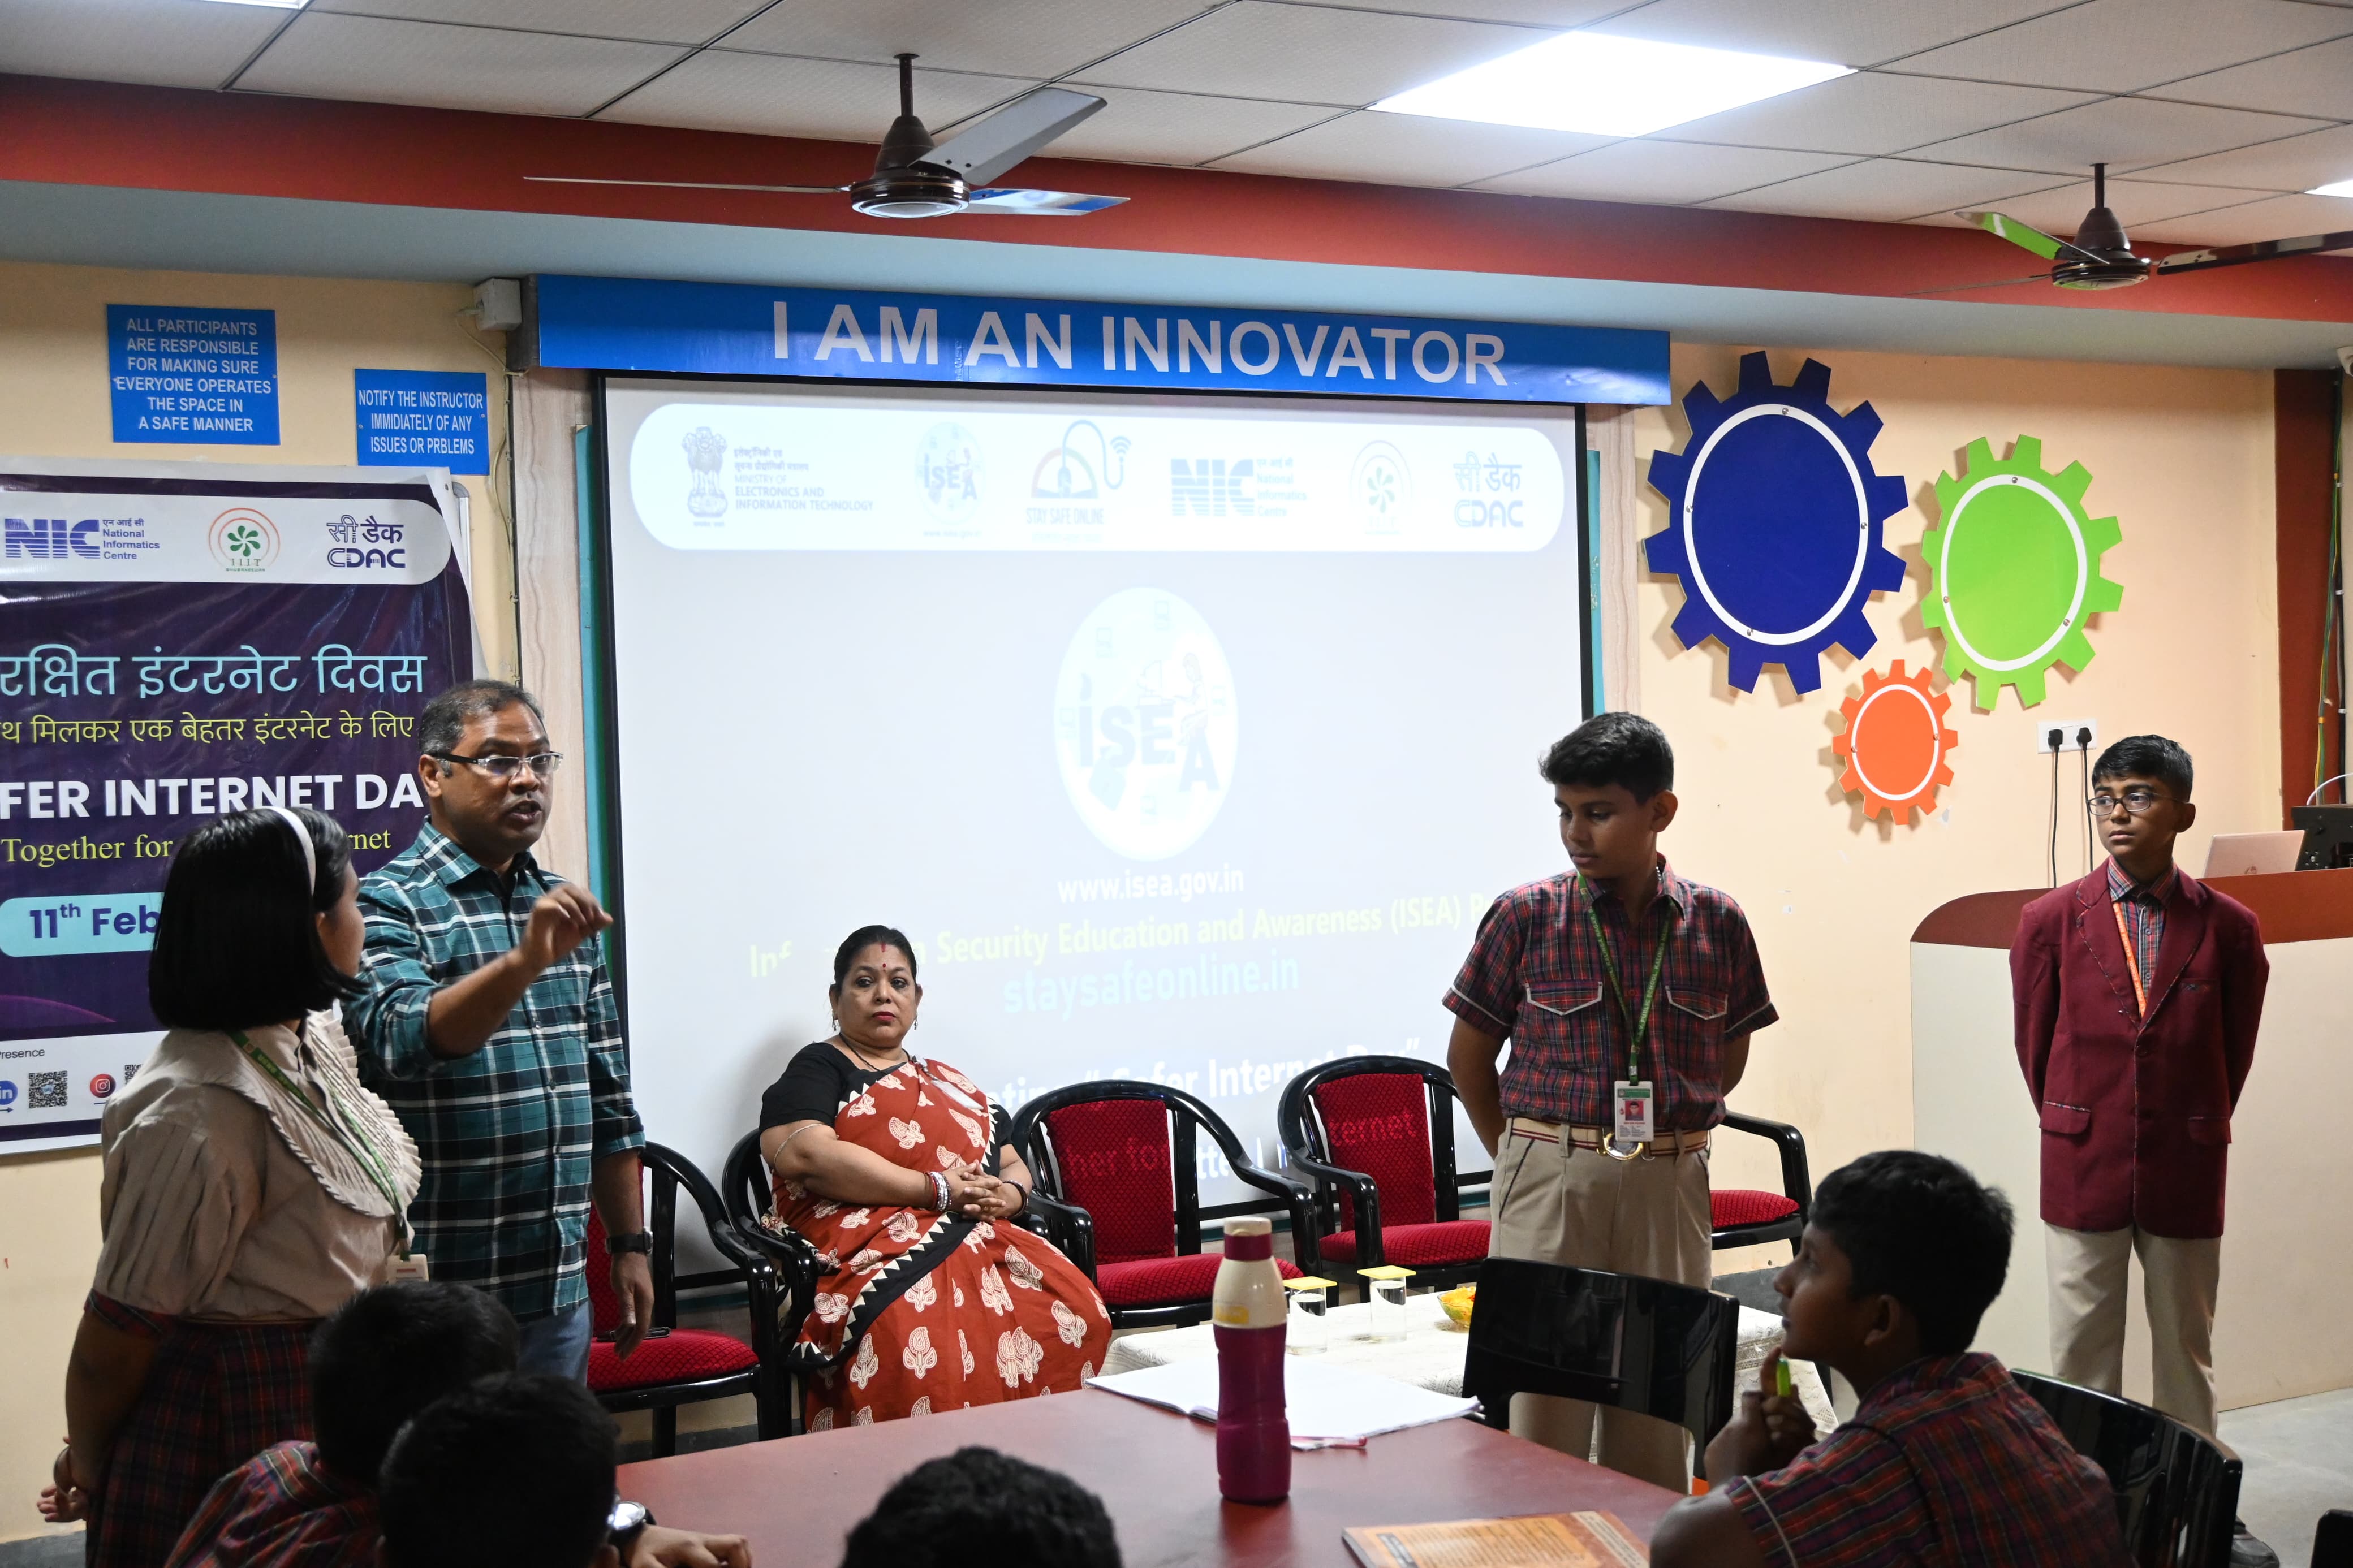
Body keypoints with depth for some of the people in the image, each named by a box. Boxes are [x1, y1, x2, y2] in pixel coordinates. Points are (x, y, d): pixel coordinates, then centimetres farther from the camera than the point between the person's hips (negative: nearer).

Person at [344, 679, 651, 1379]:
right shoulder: (389, 904, -7)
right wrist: (524, 960, -40)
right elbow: (402, 1037, -27)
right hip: (440, 1291, -6)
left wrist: (631, 1243, 12)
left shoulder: (562, 907, 12)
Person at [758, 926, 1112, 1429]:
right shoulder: (819, 1069, 10)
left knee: (1078, 1313, -26)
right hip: (869, 1250, -6)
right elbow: (802, 1153, -10)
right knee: (921, 1342, -41)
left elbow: (1013, 1165, 30)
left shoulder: (949, 1083, 30)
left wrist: (1010, 1194, 2)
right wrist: (936, 1190, -11)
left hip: (978, 1238, 6)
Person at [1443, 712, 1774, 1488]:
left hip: (1671, 1186, 2)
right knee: (1543, 1394, 1)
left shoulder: (1716, 921, 1)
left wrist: (1669, 1138, 10)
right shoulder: (1526, 916, -4)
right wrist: (1521, 1159, 6)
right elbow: (1469, 1055, 4)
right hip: (1549, 1184, -2)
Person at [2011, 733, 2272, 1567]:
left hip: (2186, 1175, 0)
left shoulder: (2228, 927, -4)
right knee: (2081, 1351, 7)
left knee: (2187, 1348, 11)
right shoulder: (2051, 920, -3)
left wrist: (2194, 1135, 11)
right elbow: (2034, 1043, 6)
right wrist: (2077, 1132, 11)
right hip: (2083, 1172, 0)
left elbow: (2234, 1051, 7)